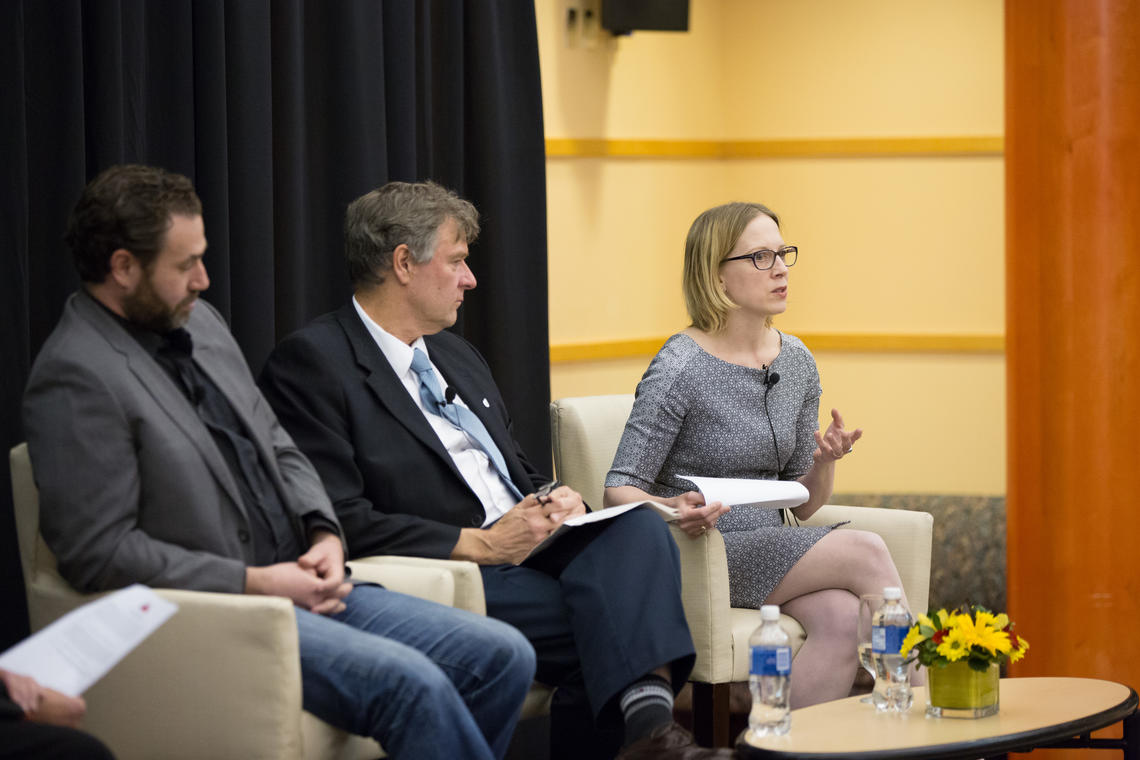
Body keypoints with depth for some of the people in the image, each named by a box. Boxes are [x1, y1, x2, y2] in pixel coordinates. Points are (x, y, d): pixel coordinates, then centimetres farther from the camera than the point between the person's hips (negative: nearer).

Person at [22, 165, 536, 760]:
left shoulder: (199, 323, 15)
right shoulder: (75, 379, -13)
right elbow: (98, 552, -17)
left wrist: (325, 536, 1)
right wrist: (254, 582, -16)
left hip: (301, 589, 9)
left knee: (503, 657, -4)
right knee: (408, 680, -29)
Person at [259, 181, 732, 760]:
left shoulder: (456, 354, 24)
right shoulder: (312, 363, -5)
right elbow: (341, 521, -14)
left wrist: (553, 501, 4)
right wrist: (477, 543, -17)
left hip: (525, 543, 8)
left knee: (637, 525, -25)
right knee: (605, 625, -30)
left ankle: (646, 709, -42)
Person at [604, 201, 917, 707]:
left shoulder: (796, 361, 10)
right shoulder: (679, 369, -11)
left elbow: (802, 505, 14)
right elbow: (618, 491, -11)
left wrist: (825, 461, -8)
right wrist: (675, 510, -31)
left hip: (770, 548, 6)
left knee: (842, 618, -29)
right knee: (865, 551, -23)